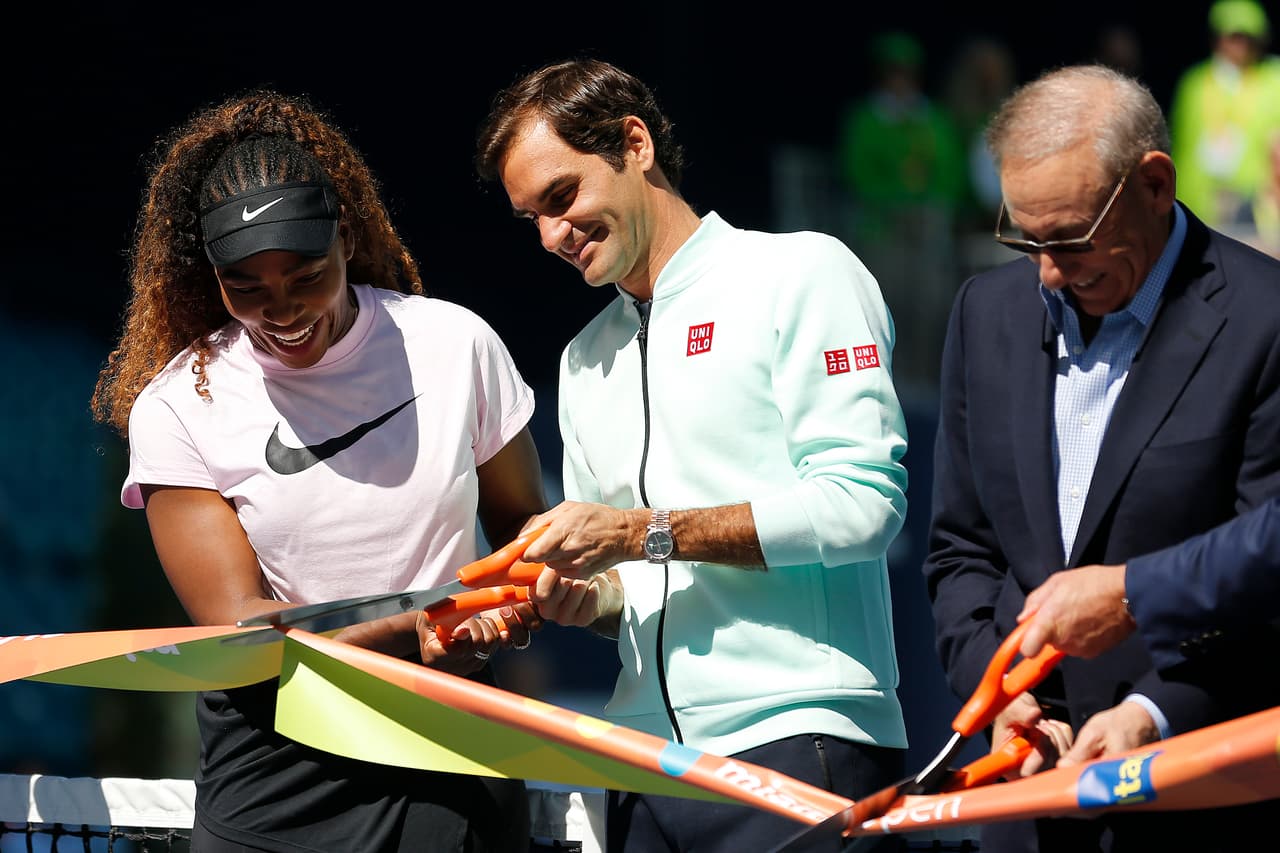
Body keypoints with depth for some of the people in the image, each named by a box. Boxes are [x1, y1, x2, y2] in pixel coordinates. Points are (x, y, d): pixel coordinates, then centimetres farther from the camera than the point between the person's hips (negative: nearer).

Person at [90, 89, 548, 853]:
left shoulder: (455, 345, 0)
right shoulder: (176, 408, -6)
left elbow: (521, 520, 14)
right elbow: (237, 623, -12)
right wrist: (411, 632, -29)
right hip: (277, 778, -1)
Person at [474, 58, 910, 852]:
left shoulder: (799, 273, 0)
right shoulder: (584, 361, 21)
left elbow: (862, 503, -11)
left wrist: (645, 532, -12)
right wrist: (589, 598, 1)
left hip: (799, 737, -6)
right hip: (649, 756, 6)